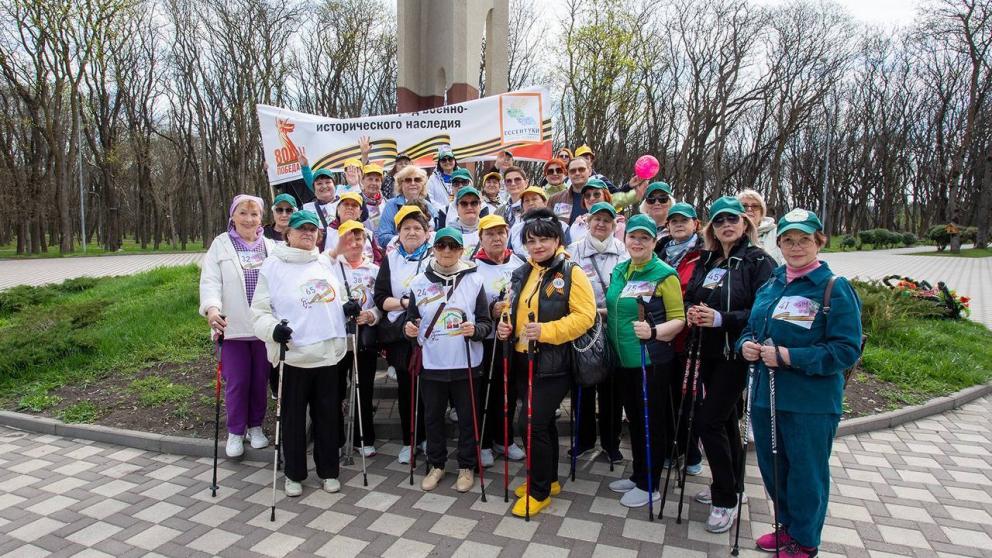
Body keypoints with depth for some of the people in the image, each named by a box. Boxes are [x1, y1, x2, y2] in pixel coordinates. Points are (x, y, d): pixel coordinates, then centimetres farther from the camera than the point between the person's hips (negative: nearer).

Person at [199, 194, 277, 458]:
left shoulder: (270, 246, 11)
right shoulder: (221, 245, 3)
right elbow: (210, 280, -7)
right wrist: (212, 308, -24)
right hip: (233, 326, -2)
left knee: (260, 379, 11)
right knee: (236, 382, 2)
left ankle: (255, 426, 28)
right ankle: (235, 432, 19)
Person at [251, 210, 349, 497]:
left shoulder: (326, 264, 11)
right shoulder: (273, 266, -1)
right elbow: (259, 311, -3)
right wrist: (273, 328, -22)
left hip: (329, 353, 4)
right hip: (292, 356, -3)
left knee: (328, 414, 12)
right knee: (293, 417, 8)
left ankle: (328, 471, 27)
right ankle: (294, 473, 26)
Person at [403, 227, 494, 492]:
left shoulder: (474, 280, -2)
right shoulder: (420, 281, 2)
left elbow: (486, 323, 0)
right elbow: (411, 319, 11)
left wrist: (475, 330, -21)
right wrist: (409, 329, -11)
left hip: (466, 364, -1)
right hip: (431, 364, 2)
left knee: (467, 417, 10)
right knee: (433, 417, 13)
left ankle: (466, 467, 27)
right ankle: (436, 464, 32)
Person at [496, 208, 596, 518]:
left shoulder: (571, 273, -10)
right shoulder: (521, 274, 11)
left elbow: (585, 316, -16)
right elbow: (514, 310, 22)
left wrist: (546, 330, -25)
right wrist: (505, 326, 0)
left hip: (553, 364, -7)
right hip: (524, 361, 7)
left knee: (531, 423, -8)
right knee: (542, 422, 18)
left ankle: (540, 492, 10)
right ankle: (548, 479, 35)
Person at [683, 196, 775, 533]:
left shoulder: (758, 261, -10)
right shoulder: (706, 261, 10)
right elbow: (689, 298, 17)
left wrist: (721, 319, -24)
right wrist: (692, 313, -5)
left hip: (737, 353, -7)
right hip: (709, 351, 7)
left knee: (708, 420, -9)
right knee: (725, 419, 17)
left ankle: (725, 500, 7)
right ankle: (730, 487, 33)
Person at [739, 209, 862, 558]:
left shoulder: (835, 289, -11)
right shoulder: (769, 287, 10)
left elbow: (846, 350, -17)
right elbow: (751, 329, 20)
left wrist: (789, 357, -23)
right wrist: (746, 345, -3)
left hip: (811, 404, -6)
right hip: (765, 397, 7)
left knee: (806, 473, 9)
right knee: (772, 467, 19)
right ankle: (788, 526, 42)